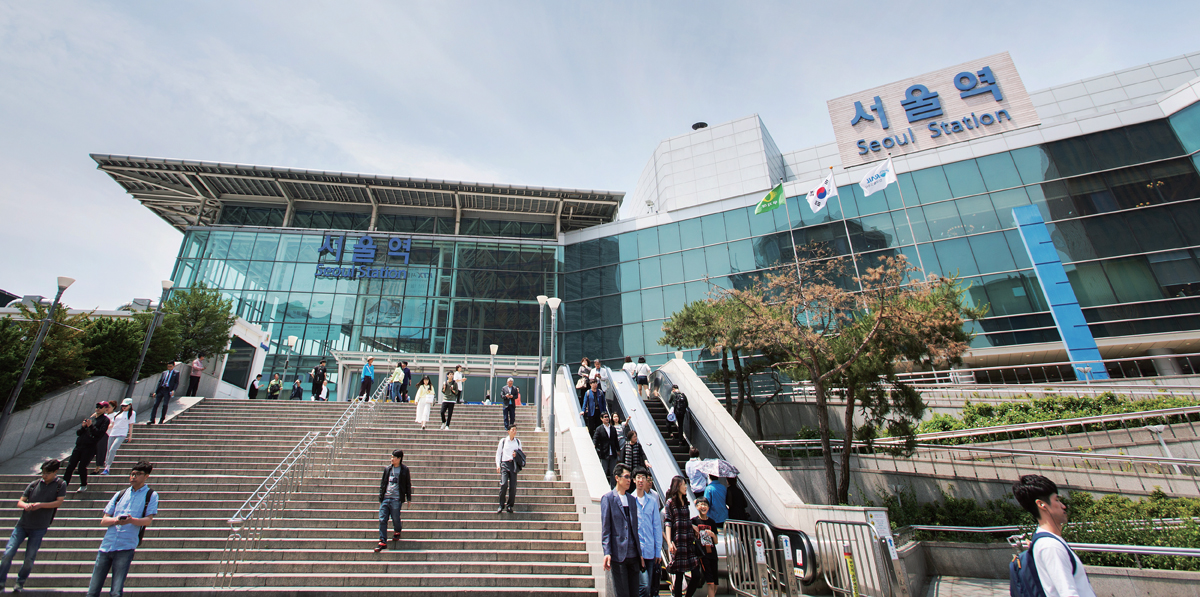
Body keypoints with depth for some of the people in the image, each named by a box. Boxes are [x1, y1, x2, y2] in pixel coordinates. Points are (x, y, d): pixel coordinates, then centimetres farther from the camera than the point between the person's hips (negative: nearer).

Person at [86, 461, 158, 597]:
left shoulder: (150, 495, 3)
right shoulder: (120, 494, 15)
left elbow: (148, 520, -5)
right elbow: (103, 521, 11)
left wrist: (131, 520, -25)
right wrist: (115, 520, -12)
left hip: (125, 548, -4)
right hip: (106, 545, 4)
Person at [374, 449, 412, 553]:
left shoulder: (404, 470, 0)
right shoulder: (387, 469, 10)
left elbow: (408, 485, 4)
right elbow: (382, 483, 15)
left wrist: (408, 498, 3)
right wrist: (380, 498, 13)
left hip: (396, 499, -4)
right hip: (385, 499, 4)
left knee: (395, 519, 2)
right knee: (382, 520, -1)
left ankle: (397, 531, 34)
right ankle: (382, 542, 7)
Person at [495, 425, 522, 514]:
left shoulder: (518, 441, 13)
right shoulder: (503, 440, 6)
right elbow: (498, 453, 8)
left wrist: (517, 455, -2)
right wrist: (498, 465, -1)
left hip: (514, 464, 2)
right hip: (505, 463, -2)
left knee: (513, 486, -2)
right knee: (504, 484, -15)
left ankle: (509, 505, 12)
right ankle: (501, 505, 0)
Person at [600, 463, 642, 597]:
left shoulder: (632, 499, 12)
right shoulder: (608, 498, -5)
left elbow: (635, 527, 13)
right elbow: (605, 527, -8)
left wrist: (640, 553, 11)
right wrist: (607, 552, -14)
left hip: (633, 555, 6)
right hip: (618, 554, -5)